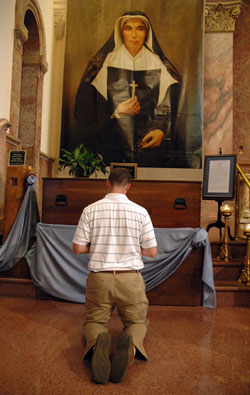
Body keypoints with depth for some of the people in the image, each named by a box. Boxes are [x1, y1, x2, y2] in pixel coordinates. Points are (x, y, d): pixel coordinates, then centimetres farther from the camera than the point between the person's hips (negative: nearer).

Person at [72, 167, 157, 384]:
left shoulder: (91, 210, -5)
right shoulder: (140, 212, -5)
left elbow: (78, 248, -2)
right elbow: (152, 252, 0)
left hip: (99, 277, 0)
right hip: (130, 278, 0)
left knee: (94, 321, 21)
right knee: (138, 322, 21)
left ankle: (98, 341, -17)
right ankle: (132, 343, -17)